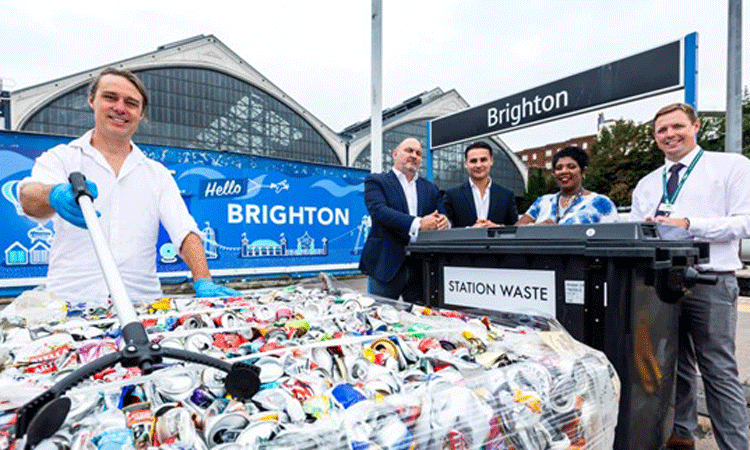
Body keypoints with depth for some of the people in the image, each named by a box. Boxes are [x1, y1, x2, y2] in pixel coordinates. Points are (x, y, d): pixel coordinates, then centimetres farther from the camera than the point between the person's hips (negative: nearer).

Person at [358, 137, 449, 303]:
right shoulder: (376, 181, 4)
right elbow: (378, 211, -13)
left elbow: (442, 216, 11)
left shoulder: (431, 189, 18)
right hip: (386, 265, -4)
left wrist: (444, 222, -16)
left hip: (421, 268, 4)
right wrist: (418, 224, -23)